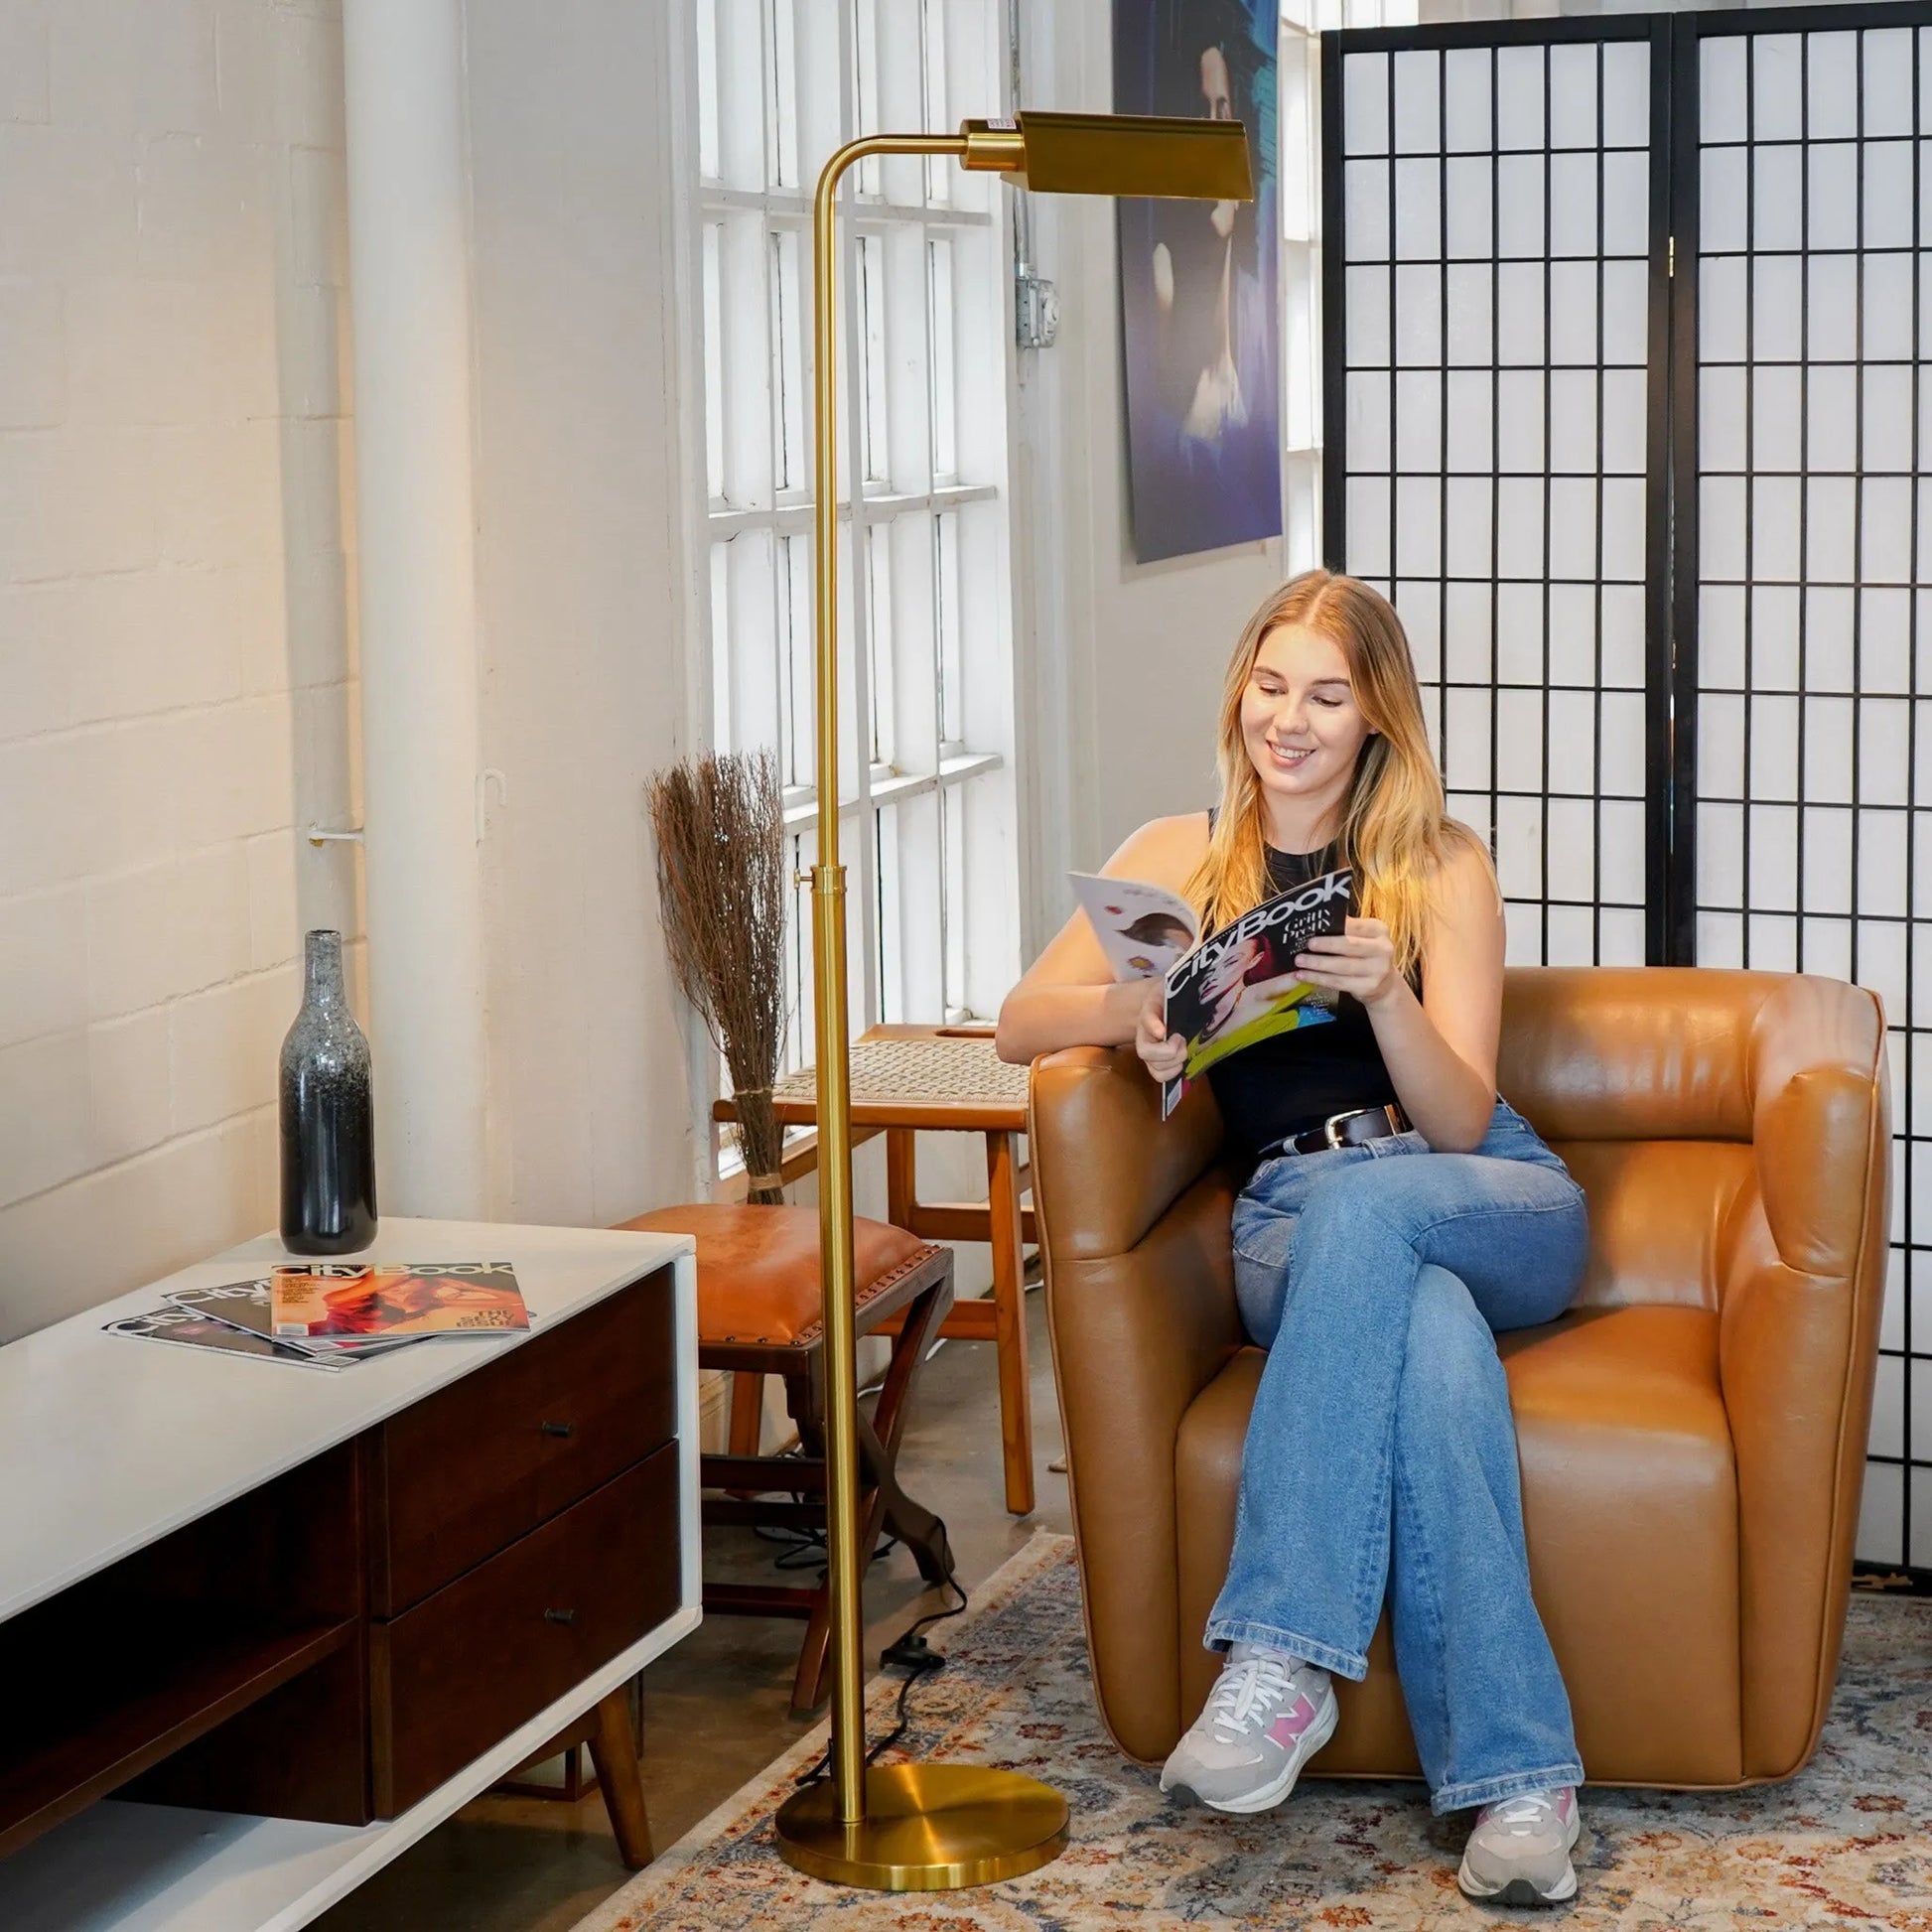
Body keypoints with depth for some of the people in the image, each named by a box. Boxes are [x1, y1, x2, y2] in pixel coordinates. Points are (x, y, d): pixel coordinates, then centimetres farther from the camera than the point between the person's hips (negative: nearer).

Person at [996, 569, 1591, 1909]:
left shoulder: (1442, 867, 6)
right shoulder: (1183, 857, 12)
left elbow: (1459, 1123, -2)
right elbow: (1022, 1021, 4)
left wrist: (1383, 991, -22)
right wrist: (1135, 1010, -19)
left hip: (1495, 1206, 0)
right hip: (1297, 1229, 0)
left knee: (1359, 1204, -37)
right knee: (1428, 1332, -37)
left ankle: (1280, 1657, -40)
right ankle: (1517, 1776, -40)